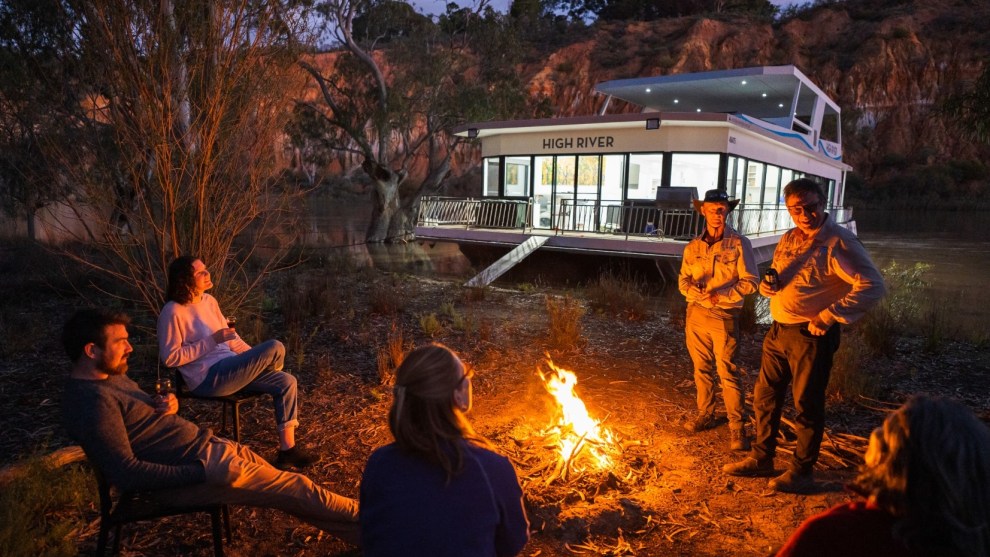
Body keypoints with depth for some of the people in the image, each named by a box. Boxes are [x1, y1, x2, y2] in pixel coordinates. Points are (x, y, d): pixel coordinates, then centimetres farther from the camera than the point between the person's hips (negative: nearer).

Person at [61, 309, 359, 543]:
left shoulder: (112, 376, 9)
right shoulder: (93, 401, -22)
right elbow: (126, 473, -25)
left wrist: (167, 404, -3)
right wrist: (202, 473, -25)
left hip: (207, 445, 9)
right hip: (198, 465, -9)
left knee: (287, 484, 9)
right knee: (296, 489, -2)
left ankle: (360, 527, 18)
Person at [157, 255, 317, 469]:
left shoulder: (209, 301, 12)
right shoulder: (173, 312, -11)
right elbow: (170, 357, -13)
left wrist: (258, 360, 8)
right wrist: (212, 340, -18)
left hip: (229, 368, 8)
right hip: (208, 378, -8)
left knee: (287, 382, -9)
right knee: (275, 348, -22)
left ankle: (288, 449, -5)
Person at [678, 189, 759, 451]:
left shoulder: (739, 243, -3)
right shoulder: (693, 247, 9)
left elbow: (750, 281, -6)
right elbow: (683, 280, 8)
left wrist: (720, 296, -16)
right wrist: (698, 294, -13)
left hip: (725, 316, -4)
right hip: (696, 314, 4)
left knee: (728, 371, -5)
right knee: (701, 368, 12)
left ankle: (736, 426, 3)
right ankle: (705, 414, 26)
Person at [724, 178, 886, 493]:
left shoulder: (838, 242, -13)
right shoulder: (788, 240, 10)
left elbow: (872, 286, -21)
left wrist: (828, 317, -22)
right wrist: (767, 284, -3)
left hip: (812, 336, -7)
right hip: (779, 331, 8)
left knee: (807, 406, 5)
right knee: (765, 397, 15)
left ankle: (801, 472, 21)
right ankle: (761, 459, 31)